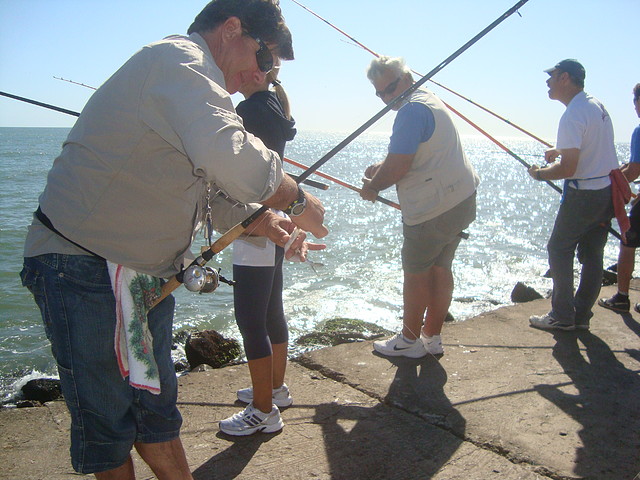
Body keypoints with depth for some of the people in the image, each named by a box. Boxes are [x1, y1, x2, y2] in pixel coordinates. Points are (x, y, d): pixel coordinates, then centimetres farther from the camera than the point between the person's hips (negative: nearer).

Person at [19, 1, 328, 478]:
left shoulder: (193, 80, 16)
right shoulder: (177, 61, -19)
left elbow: (216, 185, 18)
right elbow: (232, 161, -38)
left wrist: (268, 223, 3)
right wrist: (298, 198, -21)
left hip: (146, 270, 10)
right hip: (82, 265, -10)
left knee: (156, 407, 19)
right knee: (108, 421, 6)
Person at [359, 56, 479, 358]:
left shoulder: (412, 110, -17)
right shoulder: (429, 100, 17)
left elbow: (398, 167, -22)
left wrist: (373, 187, -5)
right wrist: (381, 169, 11)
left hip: (432, 209, -10)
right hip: (461, 200, 10)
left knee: (416, 273, 4)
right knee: (440, 268, 15)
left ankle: (410, 340, 17)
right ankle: (432, 338, 25)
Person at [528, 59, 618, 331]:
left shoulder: (574, 115, -20)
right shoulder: (597, 105, 11)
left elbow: (568, 169, -24)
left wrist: (539, 174, -8)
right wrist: (561, 150, 23)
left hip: (583, 194, -9)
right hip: (608, 190, 9)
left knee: (559, 250, 3)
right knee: (592, 255, 11)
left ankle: (562, 316, 8)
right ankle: (582, 316, 20)